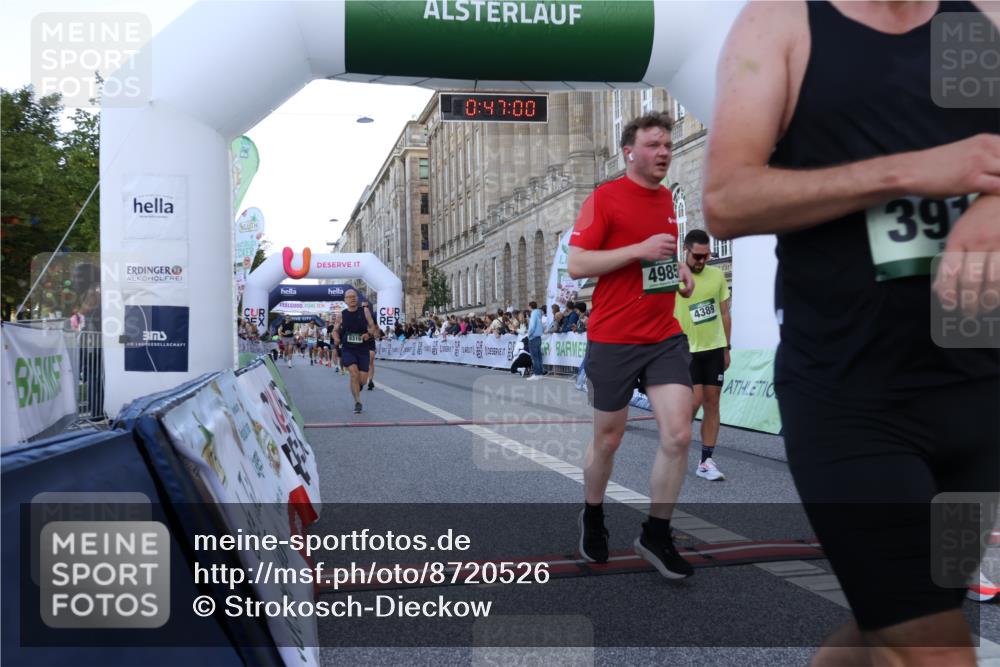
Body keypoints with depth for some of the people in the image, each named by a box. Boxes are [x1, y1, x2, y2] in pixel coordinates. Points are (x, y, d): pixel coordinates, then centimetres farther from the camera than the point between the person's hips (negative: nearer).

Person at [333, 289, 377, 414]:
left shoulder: (364, 311, 1)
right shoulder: (342, 314, 2)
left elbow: (372, 327, 4)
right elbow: (335, 330, 12)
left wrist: (369, 334, -18)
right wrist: (337, 339, -9)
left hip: (363, 349, 1)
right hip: (347, 349, -1)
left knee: (362, 379, 0)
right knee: (354, 373, -21)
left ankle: (355, 390, 36)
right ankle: (358, 402, -10)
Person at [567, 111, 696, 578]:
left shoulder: (667, 199, 12)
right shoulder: (605, 197, -8)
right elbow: (576, 264, -14)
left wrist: (678, 268, 8)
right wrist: (641, 250, -21)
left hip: (665, 338, 5)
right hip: (612, 341, -5)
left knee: (678, 435, -6)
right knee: (608, 439, 9)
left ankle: (656, 536, 11)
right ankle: (592, 517, 36)